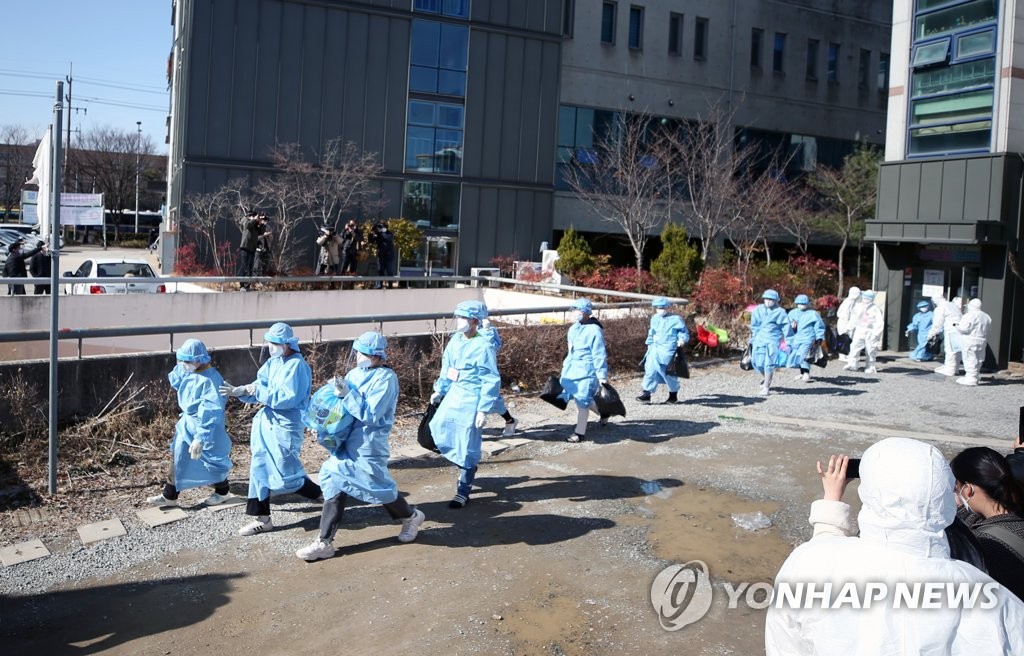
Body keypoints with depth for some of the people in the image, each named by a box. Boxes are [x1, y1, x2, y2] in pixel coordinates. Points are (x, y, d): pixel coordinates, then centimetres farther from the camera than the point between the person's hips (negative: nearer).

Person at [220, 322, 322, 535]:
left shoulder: (296, 366, -18)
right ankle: (262, 519, 21)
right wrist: (240, 391, -13)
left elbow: (287, 398, -25)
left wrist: (259, 392, -21)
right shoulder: (273, 362, 7)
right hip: (267, 422, 9)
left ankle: (323, 494, 25)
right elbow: (259, 387, 5)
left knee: (285, 476, -2)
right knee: (259, 469, 11)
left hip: (286, 427, -9)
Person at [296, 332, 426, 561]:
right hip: (345, 441, 7)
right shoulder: (354, 374, 7)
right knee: (334, 484, 4)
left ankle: (411, 516, 32)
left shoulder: (386, 378, -13)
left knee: (378, 487, 4)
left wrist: (347, 394, -25)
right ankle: (325, 542, 10)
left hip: (368, 445, -7)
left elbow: (371, 414, -21)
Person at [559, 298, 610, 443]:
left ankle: (580, 433, 3)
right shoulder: (573, 328, 10)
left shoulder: (594, 330, -15)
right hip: (573, 368, 8)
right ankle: (602, 413, 38)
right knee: (581, 398, 14)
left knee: (582, 400, -7)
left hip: (587, 370, -8)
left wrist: (602, 375, -17)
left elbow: (599, 355, -16)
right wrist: (566, 364, 23)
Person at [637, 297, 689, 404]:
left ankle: (673, 396, 22)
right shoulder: (654, 318, 12)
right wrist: (649, 343, 23)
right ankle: (646, 394, 0)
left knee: (669, 373, 4)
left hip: (668, 351, -5)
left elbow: (684, 332, 0)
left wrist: (682, 340, -18)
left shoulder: (675, 319, -6)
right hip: (655, 349, 5)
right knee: (650, 370, -4)